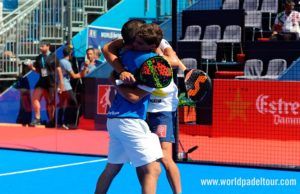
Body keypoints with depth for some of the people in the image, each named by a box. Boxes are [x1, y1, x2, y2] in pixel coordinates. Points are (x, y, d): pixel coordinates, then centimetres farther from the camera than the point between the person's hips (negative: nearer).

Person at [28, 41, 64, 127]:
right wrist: (32, 67, -6)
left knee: (50, 102, 4)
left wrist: (61, 81, -8)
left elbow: (58, 69, -4)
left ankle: (52, 120, 16)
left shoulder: (53, 57, -5)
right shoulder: (39, 58, 8)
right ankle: (37, 118, -1)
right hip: (42, 80, 4)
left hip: (51, 81, -4)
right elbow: (38, 70, 15)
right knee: (35, 98, -7)